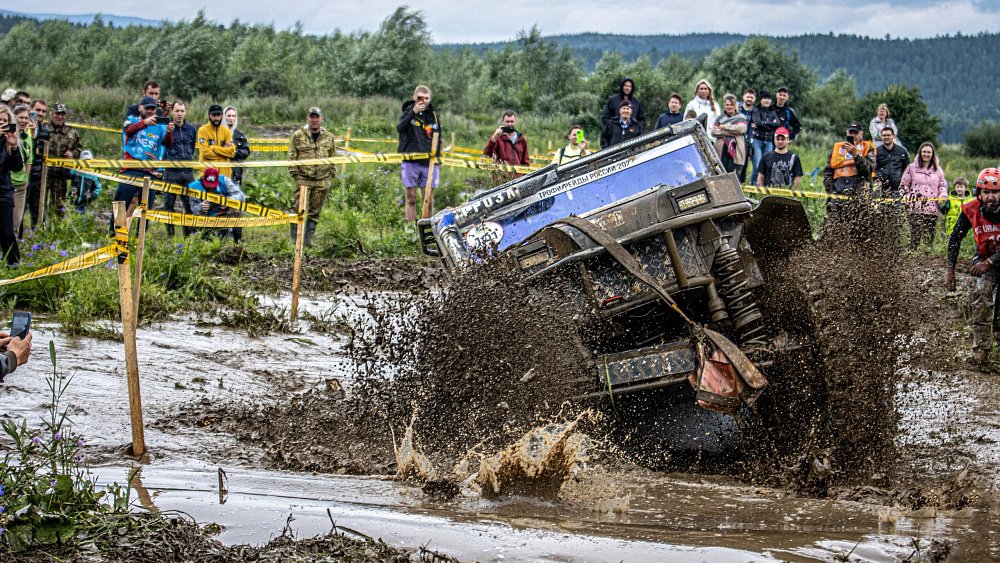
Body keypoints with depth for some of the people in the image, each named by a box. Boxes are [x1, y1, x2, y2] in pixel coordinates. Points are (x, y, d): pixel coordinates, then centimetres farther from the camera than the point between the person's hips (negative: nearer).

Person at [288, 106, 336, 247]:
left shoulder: (329, 137, 11)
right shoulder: (298, 135, 2)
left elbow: (333, 157, 16)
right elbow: (292, 156, 1)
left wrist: (331, 174, 9)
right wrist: (295, 172, -5)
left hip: (322, 181, 3)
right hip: (303, 179, -3)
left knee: (315, 212, 6)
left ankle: (308, 239, 13)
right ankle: (295, 239, 1)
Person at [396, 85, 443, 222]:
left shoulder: (434, 116, 11)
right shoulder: (407, 113, 3)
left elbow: (439, 139, 18)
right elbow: (399, 128, -17)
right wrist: (413, 112, -26)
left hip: (429, 163, 2)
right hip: (410, 162, -2)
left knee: (429, 200, 2)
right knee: (411, 199, -1)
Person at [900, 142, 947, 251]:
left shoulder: (938, 170, 16)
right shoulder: (912, 168, 9)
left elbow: (943, 185, 22)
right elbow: (903, 185, 10)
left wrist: (942, 195, 1)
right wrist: (906, 197, -7)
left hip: (932, 209, 2)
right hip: (916, 209, -2)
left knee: (930, 238, -1)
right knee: (915, 237, -10)